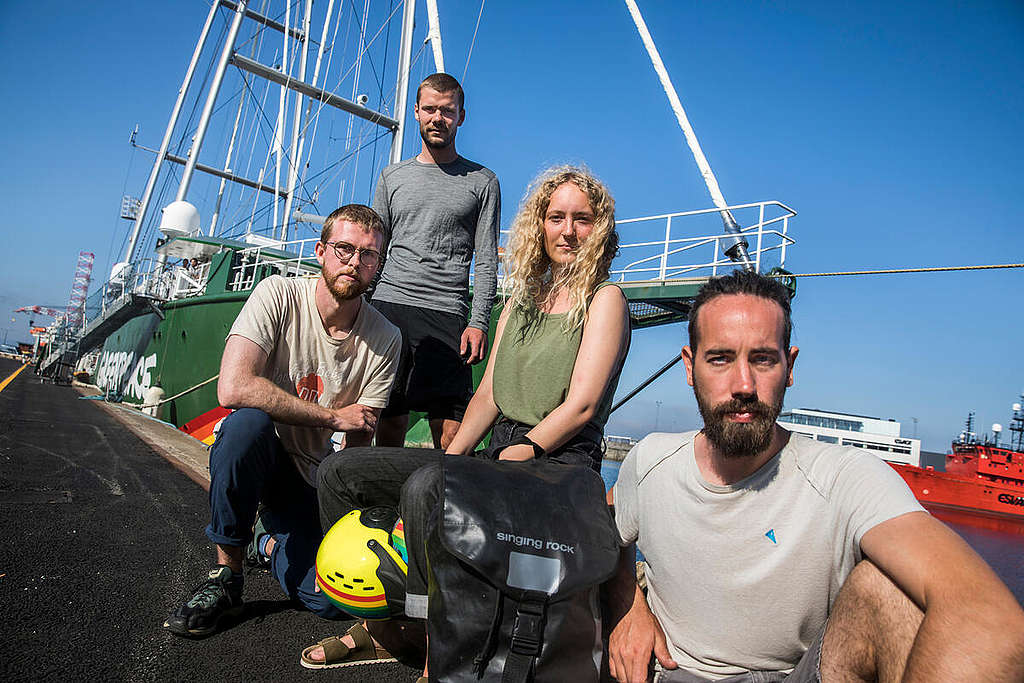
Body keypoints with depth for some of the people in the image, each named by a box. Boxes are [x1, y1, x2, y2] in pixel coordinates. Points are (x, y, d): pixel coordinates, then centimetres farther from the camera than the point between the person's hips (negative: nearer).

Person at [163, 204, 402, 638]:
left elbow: (359, 444, -8)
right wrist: (334, 416, -25)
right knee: (248, 421, -37)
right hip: (256, 454, -1)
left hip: (312, 475, 2)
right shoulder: (279, 295, -16)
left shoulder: (385, 339, -10)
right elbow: (232, 388, -29)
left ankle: (270, 542, 19)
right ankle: (226, 574, -15)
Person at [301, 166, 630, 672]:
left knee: (425, 485, -34)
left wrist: (517, 456, -18)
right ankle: (379, 625, 7)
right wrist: (451, 455, 1)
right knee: (340, 472, 0)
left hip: (558, 462, -7)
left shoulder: (604, 299, -1)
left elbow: (580, 406, -11)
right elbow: (488, 393, 15)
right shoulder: (521, 299, 19)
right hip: (497, 453, 8)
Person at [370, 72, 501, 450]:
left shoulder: (482, 181, 11)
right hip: (387, 306, 3)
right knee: (389, 417, 3)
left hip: (446, 317, -2)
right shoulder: (392, 176, 19)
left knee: (451, 426, -8)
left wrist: (479, 322, -8)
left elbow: (486, 261, 4)